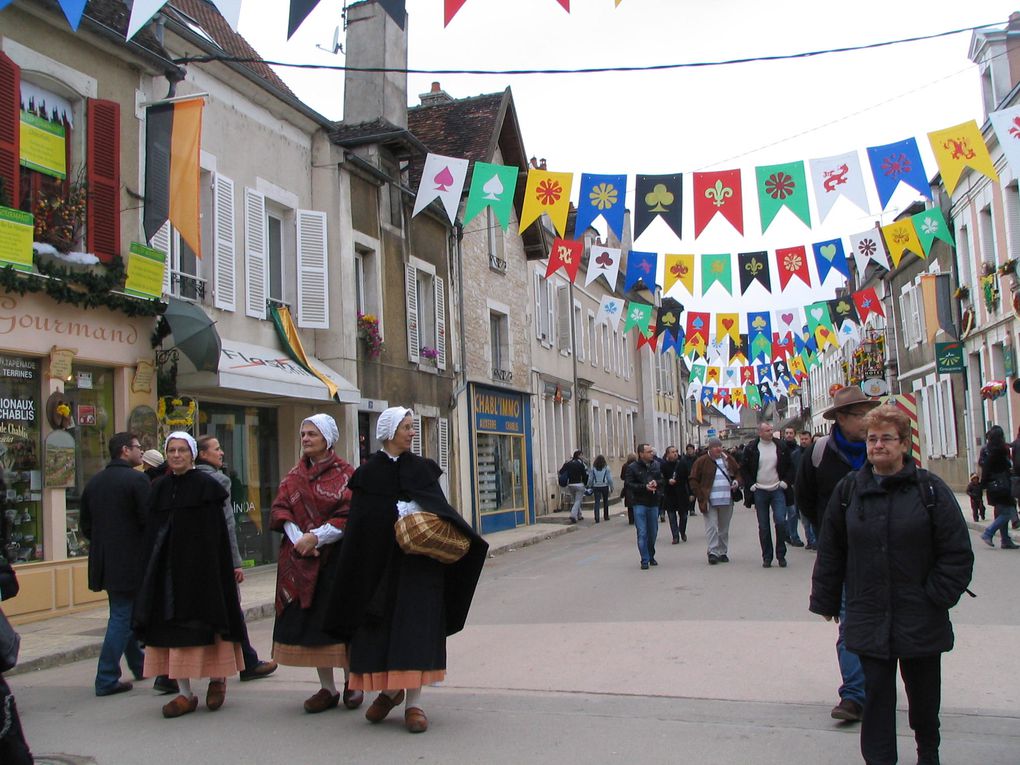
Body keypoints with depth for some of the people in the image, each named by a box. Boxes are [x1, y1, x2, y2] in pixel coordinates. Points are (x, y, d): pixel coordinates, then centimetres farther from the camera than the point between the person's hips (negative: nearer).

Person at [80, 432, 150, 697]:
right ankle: (106, 680, 0)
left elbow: (86, 525, 13)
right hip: (130, 562, -8)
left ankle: (138, 664, 34)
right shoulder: (137, 480, -14)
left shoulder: (94, 482, 9)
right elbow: (149, 521, -17)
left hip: (104, 562, 8)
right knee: (123, 617, -1)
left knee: (124, 614, 20)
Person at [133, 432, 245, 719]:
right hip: (166, 567, 5)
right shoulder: (159, 488, 10)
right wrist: (151, 568, 5)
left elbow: (216, 535, -9)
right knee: (172, 626, 4)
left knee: (199, 619, 0)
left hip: (198, 564, -5)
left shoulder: (206, 486, -5)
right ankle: (185, 693, 11)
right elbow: (151, 534, 12)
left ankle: (218, 678, 21)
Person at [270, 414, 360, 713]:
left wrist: (316, 537, -17)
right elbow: (281, 510, 3)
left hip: (336, 557, -4)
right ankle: (327, 688, 13)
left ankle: (352, 682, 13)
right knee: (311, 620, 4)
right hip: (301, 558, 4)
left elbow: (348, 517, -9)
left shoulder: (344, 474, -1)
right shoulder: (295, 476, 13)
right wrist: (299, 539, -13)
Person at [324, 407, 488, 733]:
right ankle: (389, 689, 27)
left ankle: (414, 701, 3)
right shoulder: (367, 473, 2)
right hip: (378, 561, 0)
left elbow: (438, 509, 1)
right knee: (380, 626, 6)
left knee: (415, 626, -3)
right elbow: (359, 523, -1)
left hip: (417, 562, 0)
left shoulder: (422, 468, 6)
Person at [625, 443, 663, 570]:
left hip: (653, 503, 4)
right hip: (639, 503, -4)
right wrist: (645, 487, -19)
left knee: (653, 533, 12)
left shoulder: (656, 465, 7)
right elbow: (628, 484, -11)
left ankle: (651, 556, 29)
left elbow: (663, 480, 11)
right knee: (642, 533, -6)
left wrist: (656, 483, -11)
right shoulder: (632, 467, -6)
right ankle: (645, 560, 0)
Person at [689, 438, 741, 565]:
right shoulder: (701, 461, -5)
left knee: (724, 528, 12)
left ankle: (723, 552, 21)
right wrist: (701, 496, -10)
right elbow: (693, 481, -3)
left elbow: (738, 472, 22)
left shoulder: (728, 459, 8)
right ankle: (713, 552, -3)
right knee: (712, 527, -8)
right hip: (710, 502, -4)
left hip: (727, 501, 4)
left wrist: (736, 481, 1)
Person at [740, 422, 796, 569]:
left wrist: (786, 482, -2)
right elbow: (743, 469, 7)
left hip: (777, 490, 0)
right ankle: (767, 557, 13)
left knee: (780, 521, -12)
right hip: (759, 492, 0)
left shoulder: (781, 446, 2)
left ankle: (781, 555, 5)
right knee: (763, 527, 3)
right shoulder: (751, 448, -1)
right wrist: (750, 485, -3)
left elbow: (790, 466, 10)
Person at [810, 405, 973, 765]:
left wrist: (936, 597, -9)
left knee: (924, 691, 16)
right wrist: (826, 600, 6)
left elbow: (958, 553, -4)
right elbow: (830, 551, 6)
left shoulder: (930, 488, -6)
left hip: (920, 619, 0)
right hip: (870, 617, 1)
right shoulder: (849, 489, 1)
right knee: (876, 694, 3)